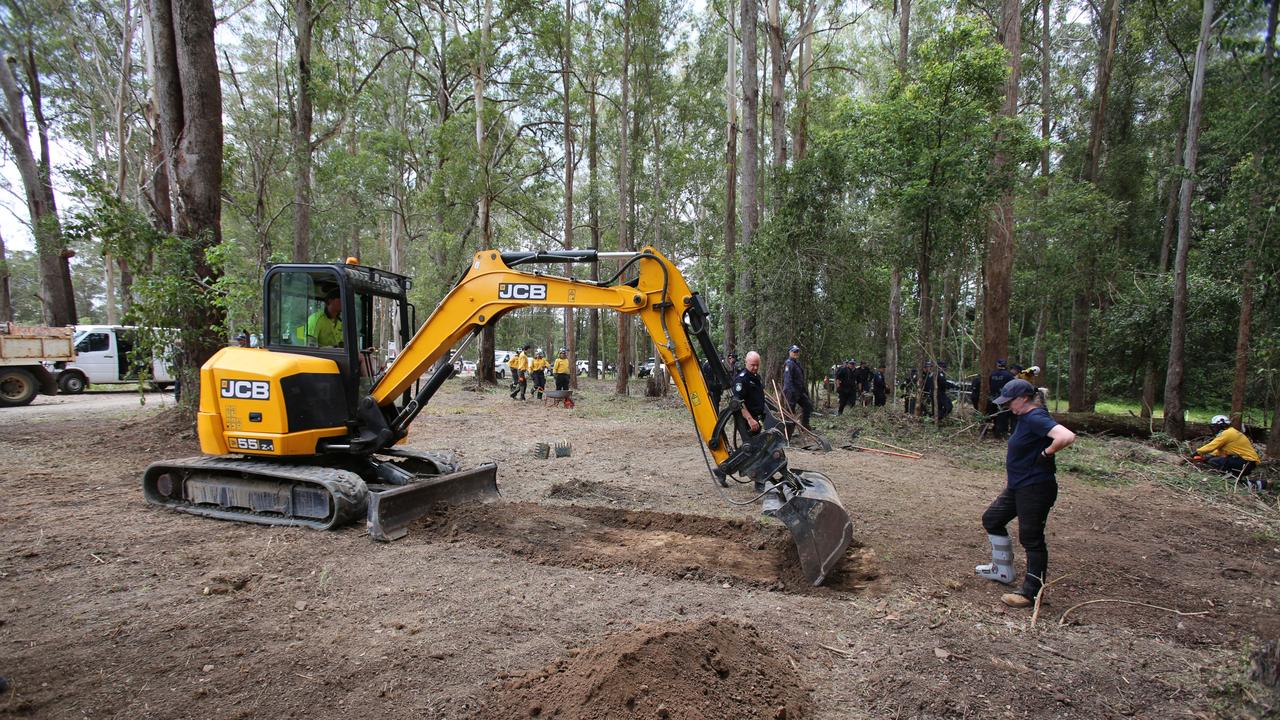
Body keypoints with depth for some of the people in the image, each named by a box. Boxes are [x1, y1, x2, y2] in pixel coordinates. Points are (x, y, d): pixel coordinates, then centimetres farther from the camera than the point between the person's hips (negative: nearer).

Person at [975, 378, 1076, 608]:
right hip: (1017, 486, 11)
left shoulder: (1036, 418, -22)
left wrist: (1046, 453, -22)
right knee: (992, 519, 20)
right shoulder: (1025, 418, 8)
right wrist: (1010, 475, 16)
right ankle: (1003, 571, 32)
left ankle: (1031, 593, 8)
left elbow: (1067, 437, -37)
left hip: (1035, 489, -11)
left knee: (1031, 538, -2)